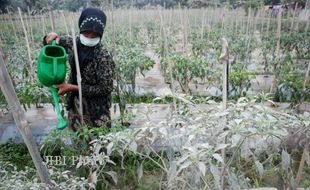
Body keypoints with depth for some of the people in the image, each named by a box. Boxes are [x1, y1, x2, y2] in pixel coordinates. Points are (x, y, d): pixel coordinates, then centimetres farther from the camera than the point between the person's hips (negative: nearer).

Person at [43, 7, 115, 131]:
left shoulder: (104, 57, -25)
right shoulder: (73, 43, -7)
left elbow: (105, 89, -23)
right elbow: (52, 44, 12)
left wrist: (72, 88, -25)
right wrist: (51, 37, -14)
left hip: (96, 111, -5)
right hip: (74, 105, 6)